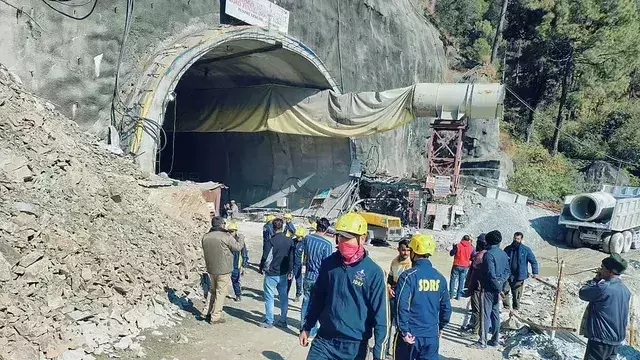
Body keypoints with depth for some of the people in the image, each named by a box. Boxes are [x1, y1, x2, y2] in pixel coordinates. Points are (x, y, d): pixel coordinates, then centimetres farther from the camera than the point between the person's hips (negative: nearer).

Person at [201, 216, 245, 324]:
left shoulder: (205, 237, 0)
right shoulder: (226, 237, -19)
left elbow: (206, 252, 11)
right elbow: (238, 247, -9)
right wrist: (241, 239, 10)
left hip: (211, 269, 6)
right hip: (223, 270, -6)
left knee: (213, 291, 22)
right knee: (221, 293, 5)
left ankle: (209, 313, 28)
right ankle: (215, 317, 9)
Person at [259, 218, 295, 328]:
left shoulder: (271, 241, -17)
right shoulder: (289, 241, -1)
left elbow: (265, 257, -13)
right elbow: (292, 257, 5)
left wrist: (261, 268, 3)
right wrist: (289, 271, 14)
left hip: (271, 274, -5)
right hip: (284, 274, 5)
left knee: (269, 298, 6)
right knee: (283, 297, 13)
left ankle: (269, 321, 11)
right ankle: (283, 321, 19)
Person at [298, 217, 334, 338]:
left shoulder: (307, 238, -3)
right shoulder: (327, 244, -18)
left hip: (308, 277, 4)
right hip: (319, 279, -4)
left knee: (306, 303, 16)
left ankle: (303, 328, 27)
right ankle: (312, 331, 18)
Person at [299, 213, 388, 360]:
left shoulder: (374, 272, -13)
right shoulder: (328, 263, -1)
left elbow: (380, 314, -11)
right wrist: (307, 327, 14)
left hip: (355, 346, -3)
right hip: (324, 340, 3)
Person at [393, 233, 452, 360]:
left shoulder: (408, 276, -14)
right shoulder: (439, 277, 2)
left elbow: (402, 306, -20)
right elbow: (446, 307, 9)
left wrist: (404, 331, -12)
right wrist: (440, 327, 22)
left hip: (410, 335, -4)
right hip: (432, 335, 4)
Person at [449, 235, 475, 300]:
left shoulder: (458, 245, -10)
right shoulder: (471, 247, -1)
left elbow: (451, 253, -4)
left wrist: (454, 247, 12)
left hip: (457, 265, -2)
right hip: (465, 266, 2)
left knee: (453, 279, 8)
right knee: (462, 281, 10)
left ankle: (451, 294, 8)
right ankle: (459, 296, 11)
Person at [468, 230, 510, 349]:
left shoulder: (488, 254, -17)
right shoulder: (503, 254, 8)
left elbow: (491, 274, -22)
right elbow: (507, 271, 11)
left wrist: (498, 287, -12)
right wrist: (501, 283, 3)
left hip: (488, 289, -8)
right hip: (497, 289, 8)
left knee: (485, 314, -3)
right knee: (495, 313, 15)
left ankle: (483, 342, 0)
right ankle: (495, 339, 22)